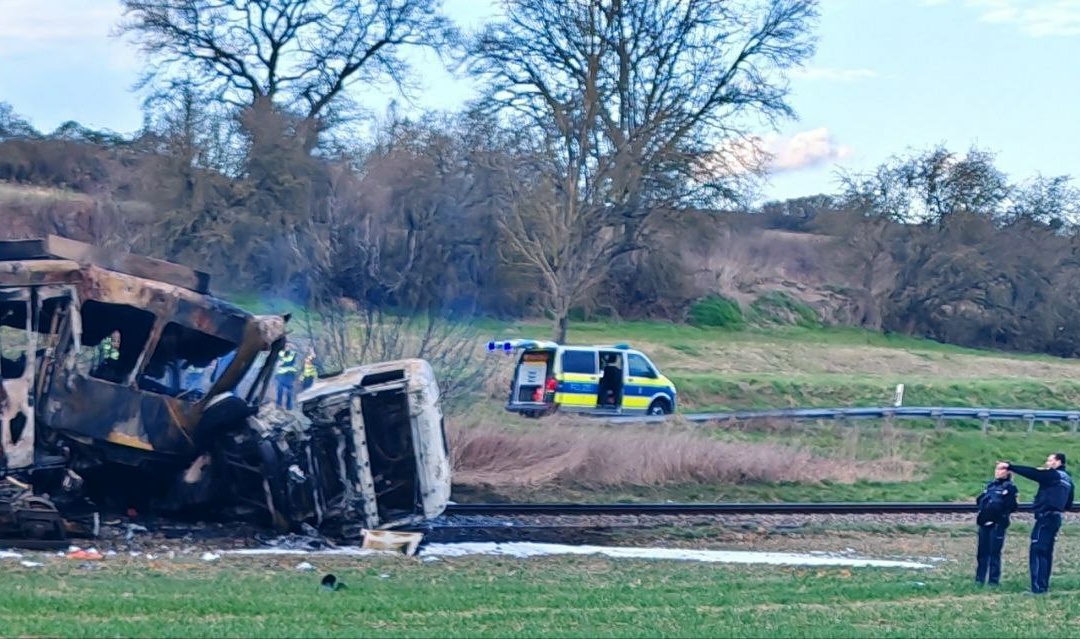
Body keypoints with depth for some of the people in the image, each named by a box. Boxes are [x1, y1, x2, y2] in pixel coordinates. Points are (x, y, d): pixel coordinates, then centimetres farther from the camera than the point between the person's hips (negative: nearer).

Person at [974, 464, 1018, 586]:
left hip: (998, 523, -6)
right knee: (982, 551, 7)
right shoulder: (991, 485, 17)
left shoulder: (1010, 487, -3)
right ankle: (979, 579, 13)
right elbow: (979, 500, 18)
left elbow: (1011, 507, -11)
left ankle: (994, 580, 2)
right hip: (984, 521, 6)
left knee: (994, 552, -4)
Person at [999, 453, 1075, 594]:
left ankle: (1038, 586, -16)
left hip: (1045, 517, -9)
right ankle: (1044, 584, 18)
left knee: (1037, 552, -10)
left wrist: (1009, 466, -13)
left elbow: (1031, 472, -14)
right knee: (1046, 552, 15)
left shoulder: (1052, 475, -10)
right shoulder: (1067, 479, 15)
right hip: (1056, 517, 9)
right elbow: (1068, 504, 19)